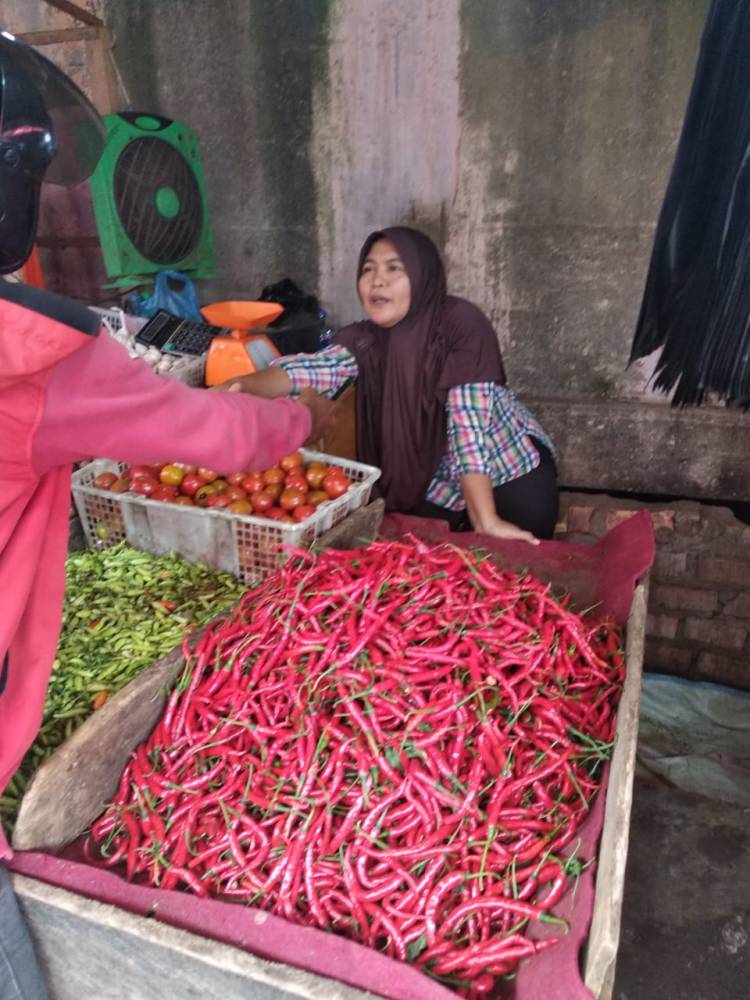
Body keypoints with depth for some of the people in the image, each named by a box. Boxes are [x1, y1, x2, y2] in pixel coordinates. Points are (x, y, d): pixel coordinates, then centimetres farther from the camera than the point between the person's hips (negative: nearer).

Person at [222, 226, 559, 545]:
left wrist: (486, 521, -34)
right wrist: (240, 386, -47)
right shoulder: (365, 341, -12)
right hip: (436, 490, 4)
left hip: (513, 474, -3)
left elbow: (468, 420, -31)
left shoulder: (461, 323, -24)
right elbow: (313, 368, -29)